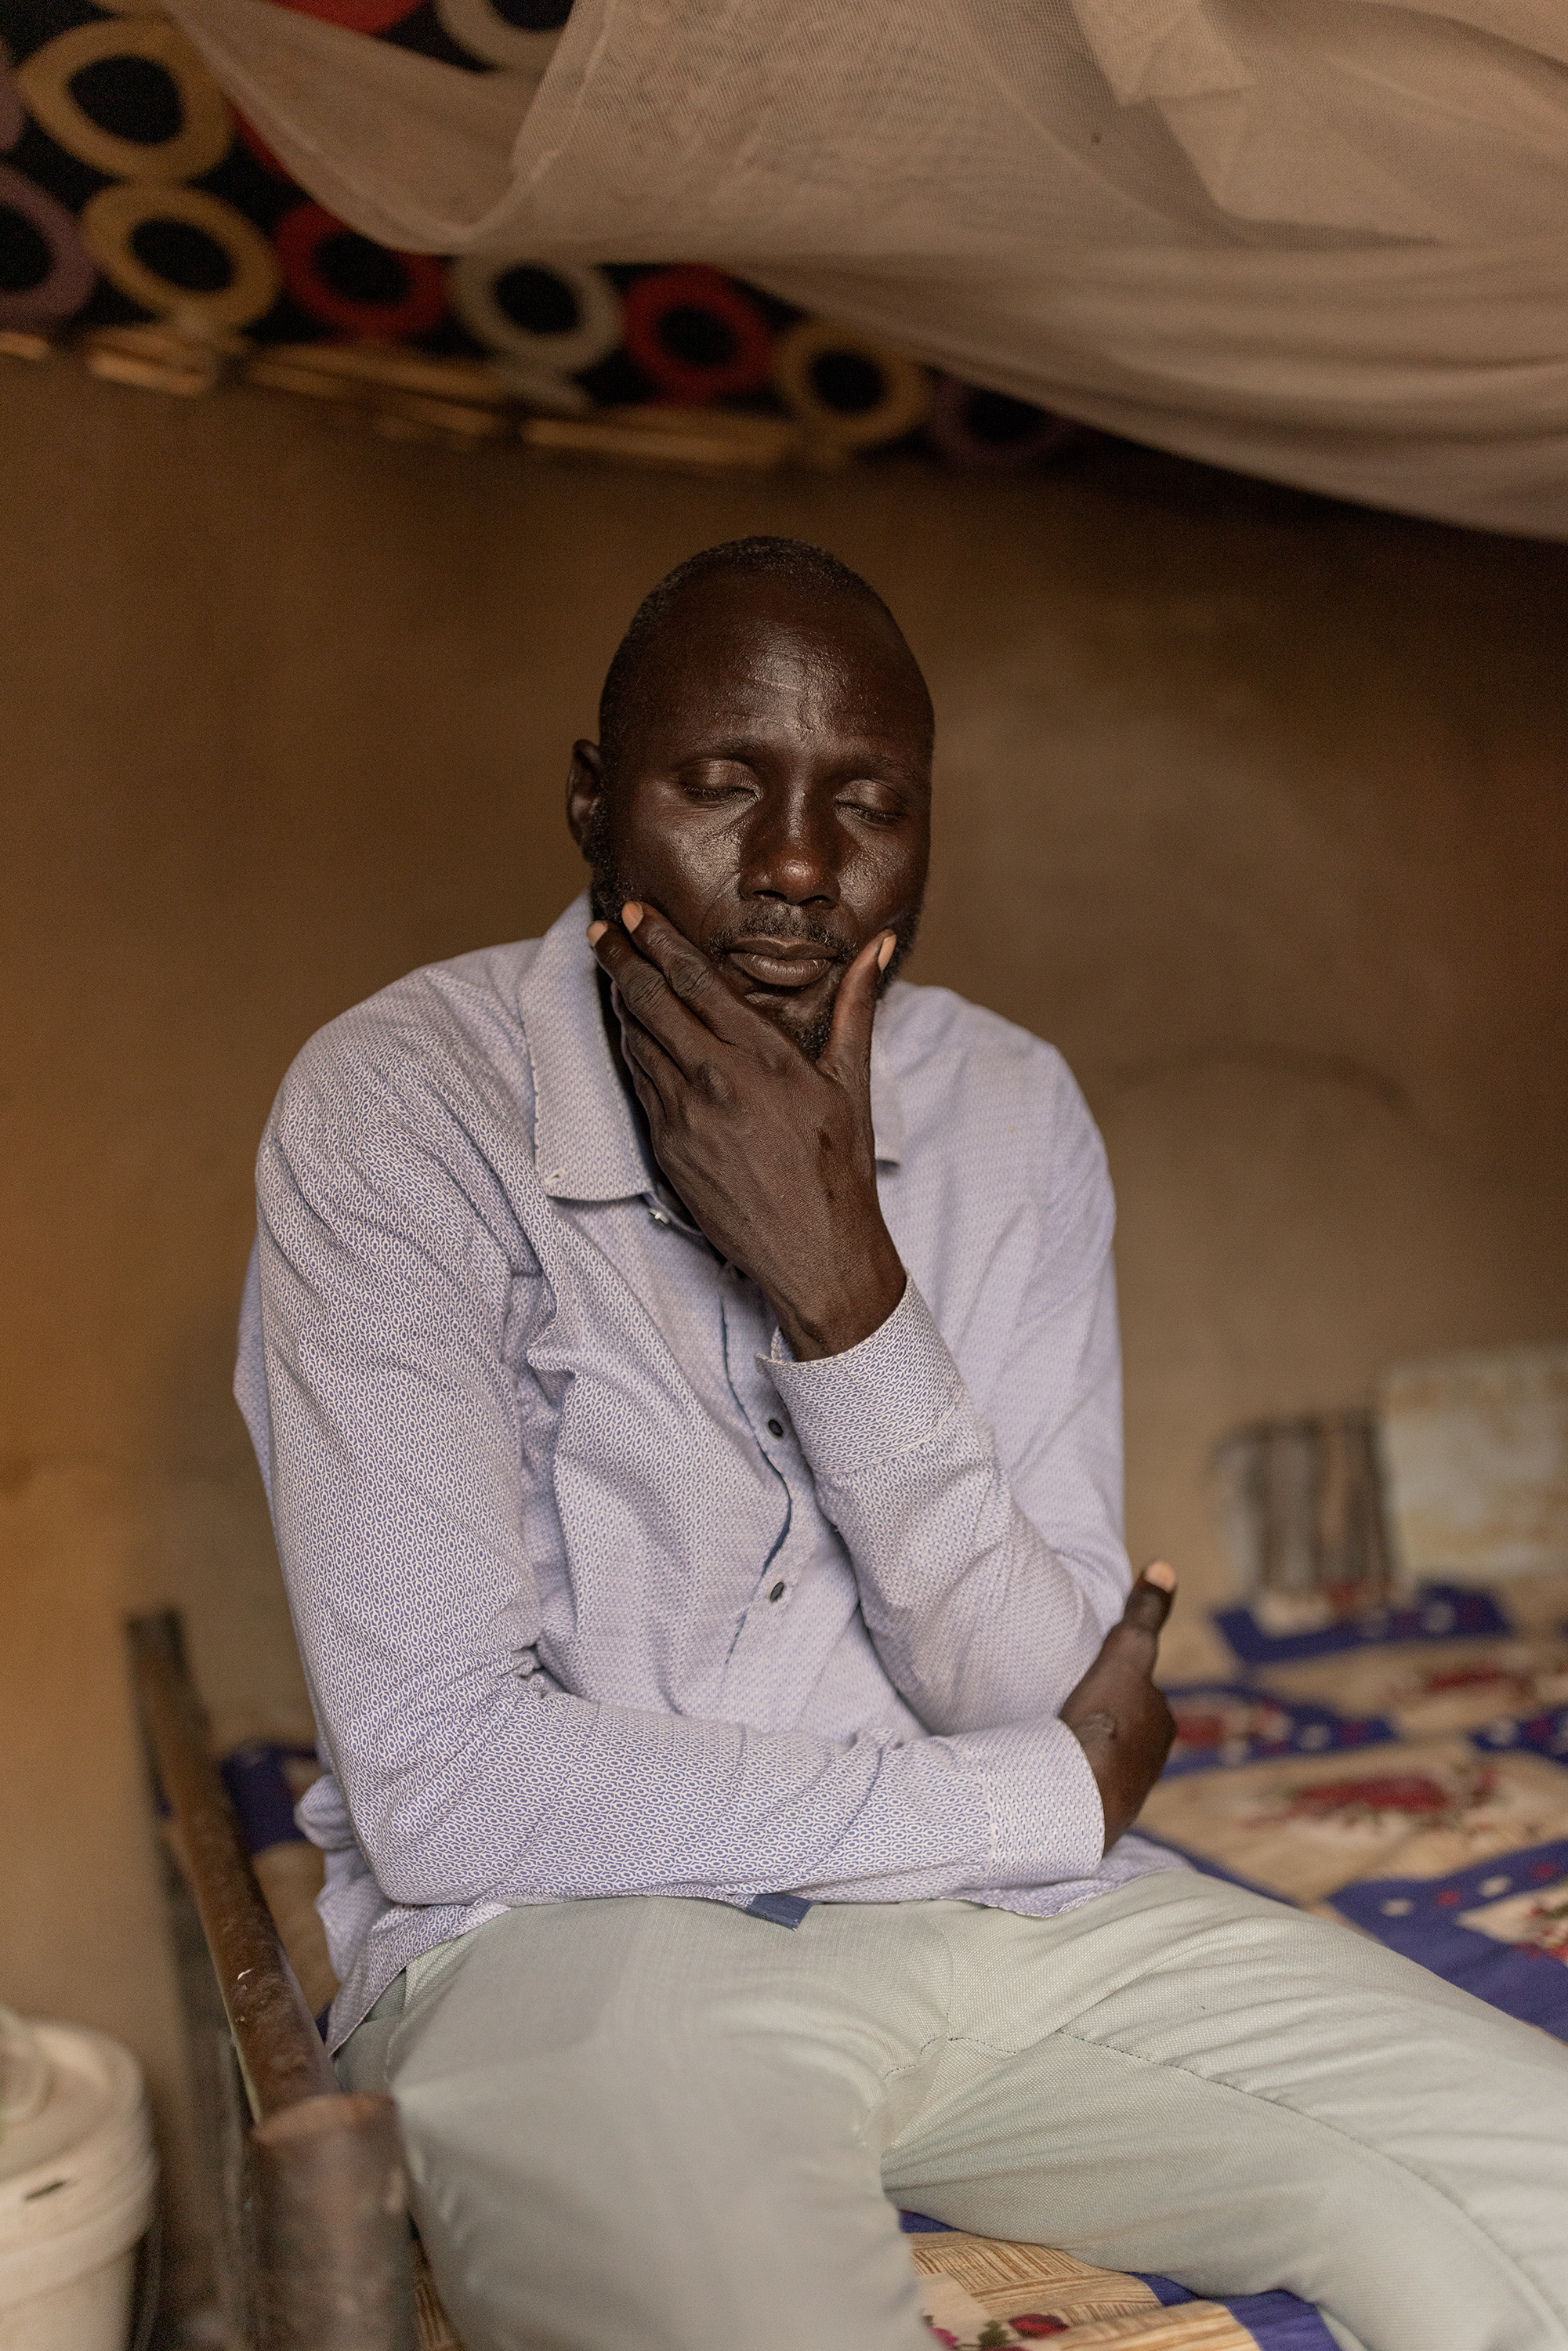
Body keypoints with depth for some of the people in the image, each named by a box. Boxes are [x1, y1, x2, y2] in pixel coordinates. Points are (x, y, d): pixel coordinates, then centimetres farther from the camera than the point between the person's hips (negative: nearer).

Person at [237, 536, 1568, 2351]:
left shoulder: (1014, 1115, 0)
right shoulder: (397, 1111, -13)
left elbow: (1039, 1695, -6)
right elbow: (439, 1789, -20)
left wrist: (843, 1286, -22)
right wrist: (1048, 1798, -10)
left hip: (997, 1908, 4)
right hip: (571, 1925, -3)